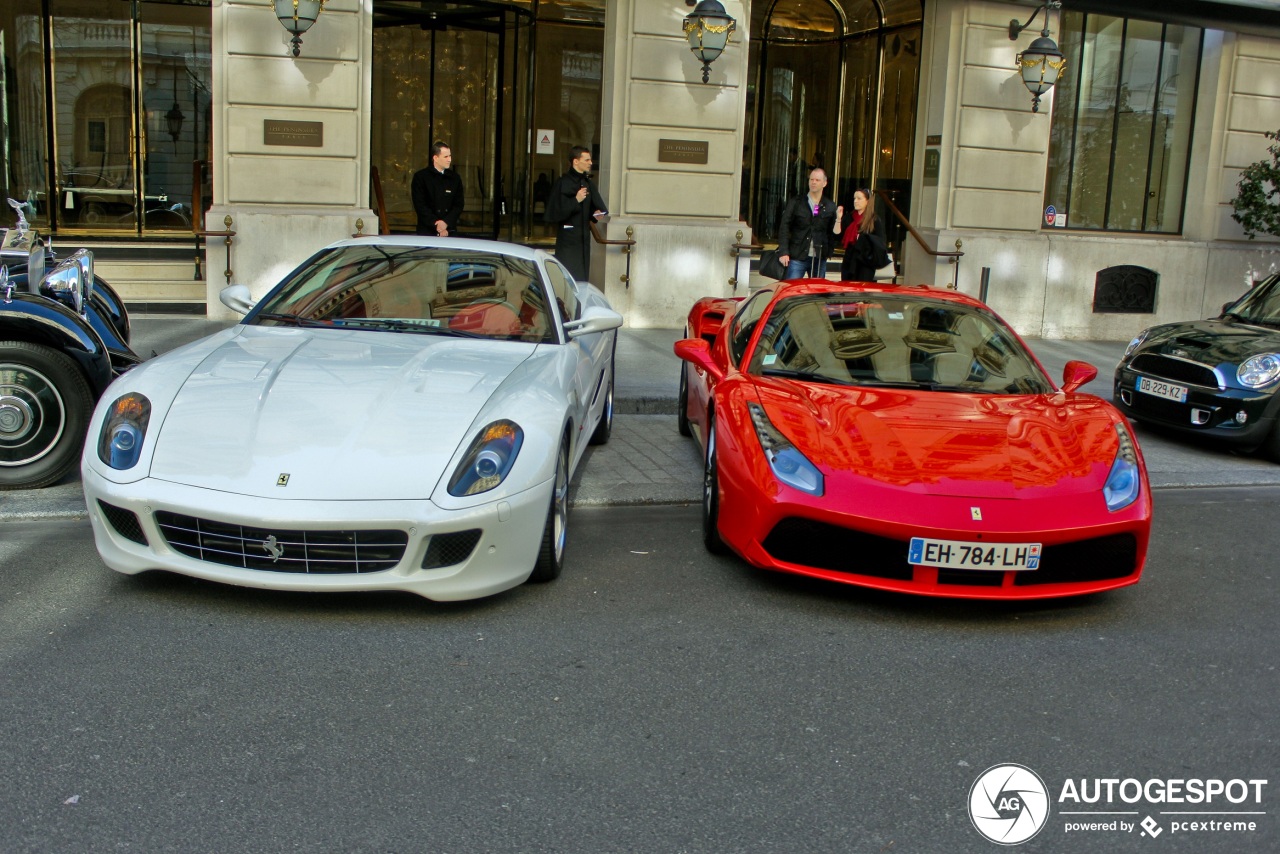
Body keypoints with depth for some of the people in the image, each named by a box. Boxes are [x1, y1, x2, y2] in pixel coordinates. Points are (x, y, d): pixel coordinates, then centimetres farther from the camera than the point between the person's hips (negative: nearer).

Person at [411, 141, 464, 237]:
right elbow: (419, 205, -6)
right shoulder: (420, 177, 0)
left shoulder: (454, 178, 9)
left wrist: (446, 222, -11)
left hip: (449, 231, 2)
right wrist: (436, 224, -13)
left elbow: (458, 205, 5)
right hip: (427, 231, -2)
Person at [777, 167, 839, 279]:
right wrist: (784, 252, -10)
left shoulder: (830, 207, 7)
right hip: (797, 257, -2)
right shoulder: (796, 203, 2)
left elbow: (833, 232, 9)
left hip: (819, 259, 2)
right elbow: (784, 227, -1)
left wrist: (828, 252, -2)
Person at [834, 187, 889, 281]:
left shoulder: (876, 221, 0)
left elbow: (881, 242, -5)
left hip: (865, 264, -5)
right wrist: (839, 219, -4)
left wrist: (864, 238, -16)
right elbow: (837, 235, 6)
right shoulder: (850, 218, 13)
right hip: (849, 263, 5)